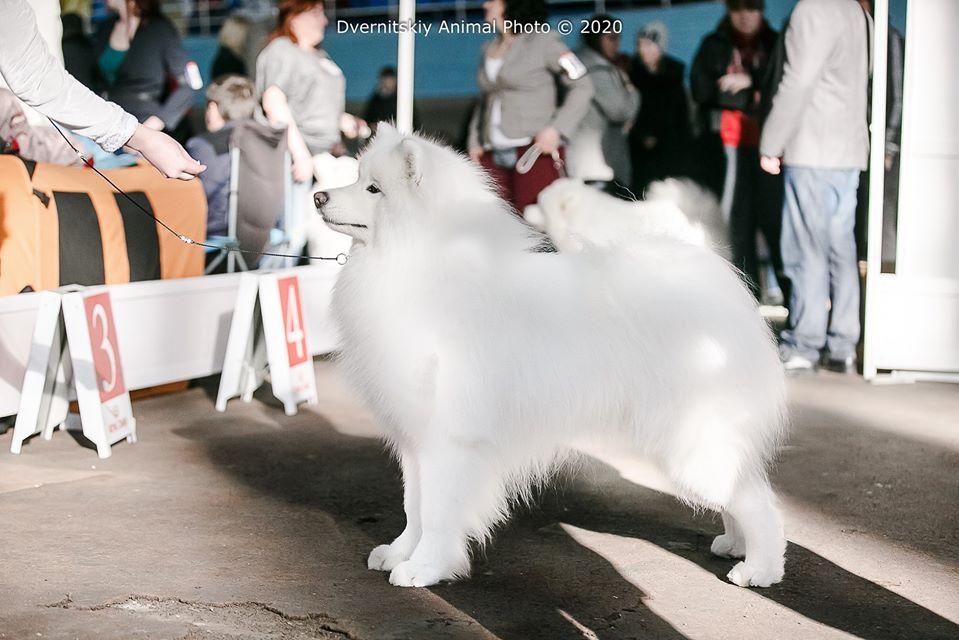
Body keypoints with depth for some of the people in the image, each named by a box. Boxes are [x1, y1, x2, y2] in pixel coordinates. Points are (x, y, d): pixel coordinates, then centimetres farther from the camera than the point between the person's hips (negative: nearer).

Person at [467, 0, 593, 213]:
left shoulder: (542, 41, 0)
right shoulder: (489, 49, 20)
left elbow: (583, 86, -2)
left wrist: (557, 129, -12)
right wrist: (475, 142, 14)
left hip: (534, 151, -6)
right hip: (494, 154, 6)